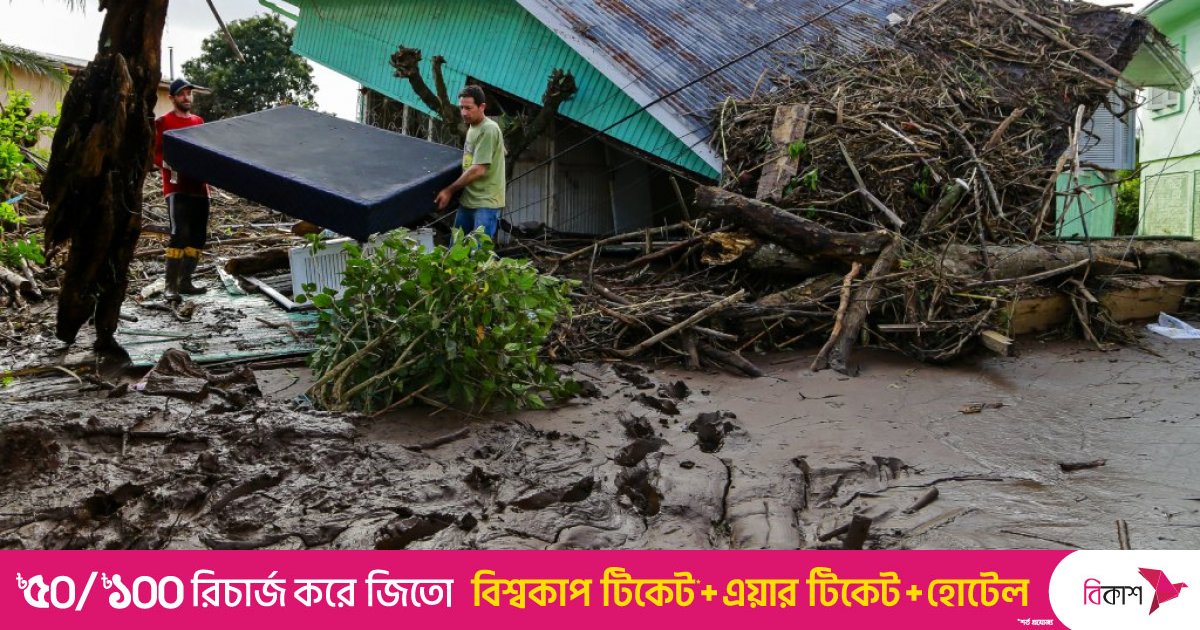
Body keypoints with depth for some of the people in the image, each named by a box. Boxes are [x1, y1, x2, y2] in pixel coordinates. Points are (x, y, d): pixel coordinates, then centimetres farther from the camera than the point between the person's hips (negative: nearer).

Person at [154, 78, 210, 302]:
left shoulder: (199, 121, 18)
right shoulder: (163, 122, 1)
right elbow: (155, 153, -4)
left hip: (199, 187, 6)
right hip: (177, 187, -6)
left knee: (199, 236, 6)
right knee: (180, 234, -17)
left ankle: (185, 281, 16)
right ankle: (170, 287, -16)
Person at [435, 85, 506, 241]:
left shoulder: (489, 130, -16)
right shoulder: (472, 127, 13)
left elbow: (478, 170, -20)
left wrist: (449, 190, -13)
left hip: (486, 202, -9)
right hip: (467, 200, 9)